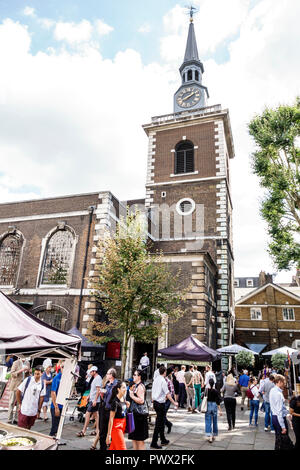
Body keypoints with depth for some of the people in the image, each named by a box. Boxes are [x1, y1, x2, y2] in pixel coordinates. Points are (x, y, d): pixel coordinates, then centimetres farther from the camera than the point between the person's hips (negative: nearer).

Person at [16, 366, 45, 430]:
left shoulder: (42, 384, -2)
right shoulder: (28, 380, -11)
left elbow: (41, 397, 4)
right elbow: (18, 391, -4)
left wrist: (39, 410, 5)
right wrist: (20, 403, -1)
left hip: (34, 412, 3)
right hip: (24, 410, -3)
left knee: (28, 429, 13)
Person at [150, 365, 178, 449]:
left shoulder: (156, 380, 6)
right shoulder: (163, 381, -17)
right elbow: (167, 394, -17)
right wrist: (174, 403, -11)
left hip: (155, 402, 8)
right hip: (161, 403, -8)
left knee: (161, 421, 19)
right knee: (158, 423, 0)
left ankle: (163, 440, 31)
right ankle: (154, 443, 4)